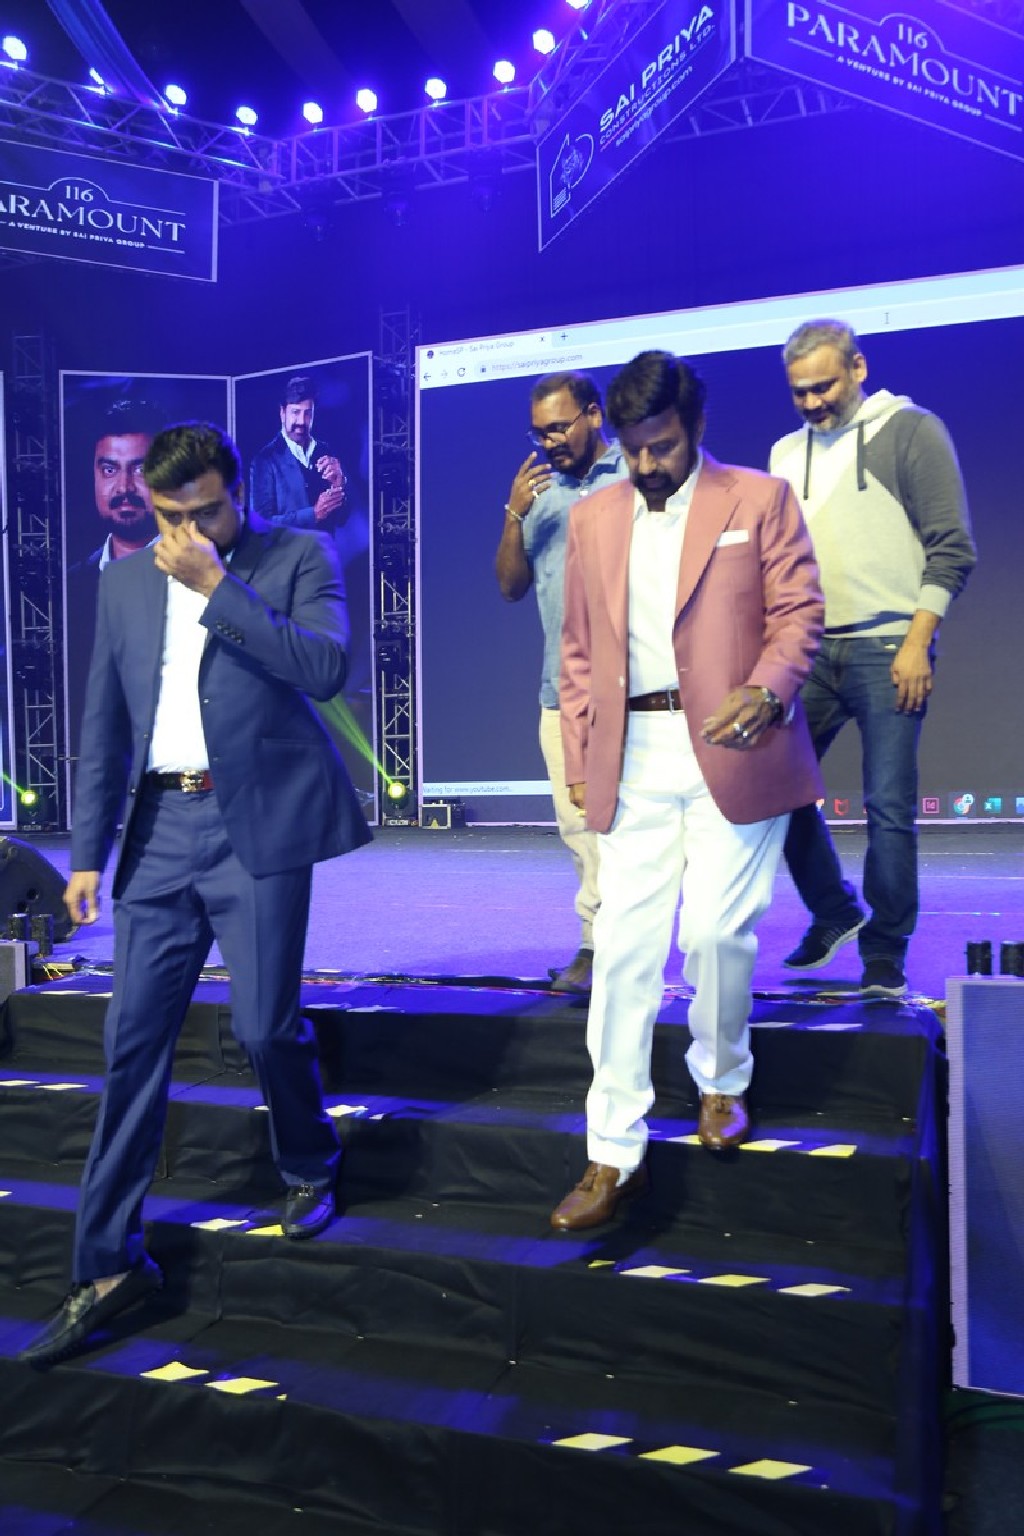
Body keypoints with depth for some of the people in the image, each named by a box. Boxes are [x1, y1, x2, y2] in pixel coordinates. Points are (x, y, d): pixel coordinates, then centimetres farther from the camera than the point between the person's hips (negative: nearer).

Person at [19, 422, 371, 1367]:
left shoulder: (299, 558, 1)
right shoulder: (126, 580, 13)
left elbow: (324, 669, -16)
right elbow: (105, 725, 13)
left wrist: (217, 588, -16)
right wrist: (88, 850, 10)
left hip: (256, 825, -4)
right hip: (161, 827, 4)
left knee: (266, 1026, 0)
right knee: (134, 1038, 3)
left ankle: (310, 1167, 32)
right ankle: (109, 1264, 14)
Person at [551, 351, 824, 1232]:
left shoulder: (759, 499, 4)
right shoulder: (594, 518, 14)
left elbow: (799, 613, -1)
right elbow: (581, 647, 15)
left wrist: (765, 692, -20)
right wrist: (579, 756, 9)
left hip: (731, 751, -3)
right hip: (633, 759, 3)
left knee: (716, 931, -3)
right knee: (623, 946, -1)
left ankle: (722, 1083, 29)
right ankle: (614, 1155, 7)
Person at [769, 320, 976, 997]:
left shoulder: (911, 430, 1)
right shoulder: (788, 452, 15)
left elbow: (952, 547, -4)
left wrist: (917, 642, -12)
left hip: (887, 648, -5)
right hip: (811, 650, 5)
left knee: (890, 807, -5)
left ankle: (885, 954, 10)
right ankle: (834, 913, 22)